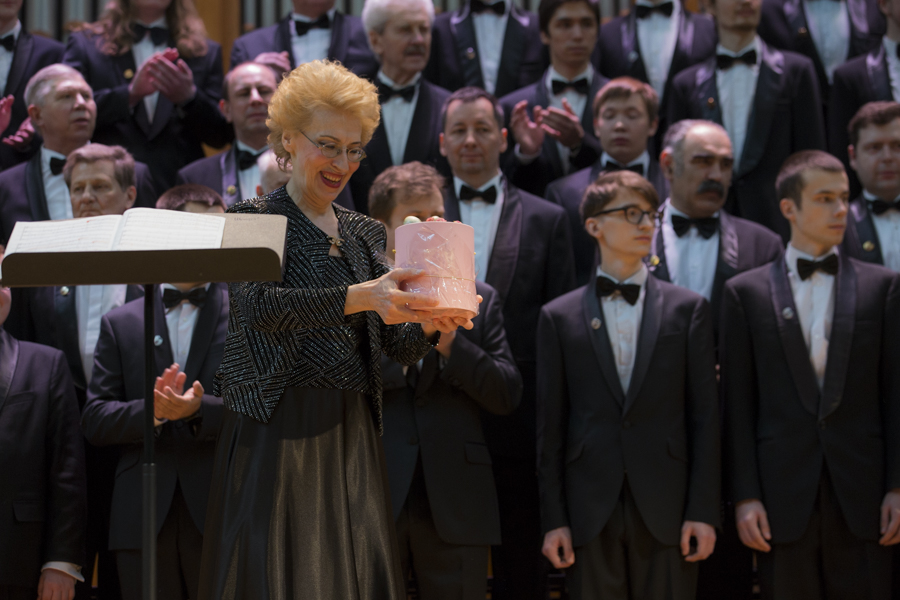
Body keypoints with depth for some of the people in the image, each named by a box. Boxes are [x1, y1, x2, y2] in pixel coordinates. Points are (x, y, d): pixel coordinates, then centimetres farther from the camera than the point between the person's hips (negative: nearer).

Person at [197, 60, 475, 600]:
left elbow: (398, 345, 10)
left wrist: (429, 324, -14)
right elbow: (261, 306, -19)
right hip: (277, 428, -5)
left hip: (352, 433, 5)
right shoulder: (256, 218, 0)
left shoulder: (365, 233, 17)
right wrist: (357, 297, -32)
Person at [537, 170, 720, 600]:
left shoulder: (687, 309, 8)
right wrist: (553, 519, 0)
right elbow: (550, 426, 6)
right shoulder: (559, 317, 8)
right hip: (591, 513, 0)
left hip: (666, 512, 0)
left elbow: (704, 416, 4)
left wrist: (703, 512, -3)